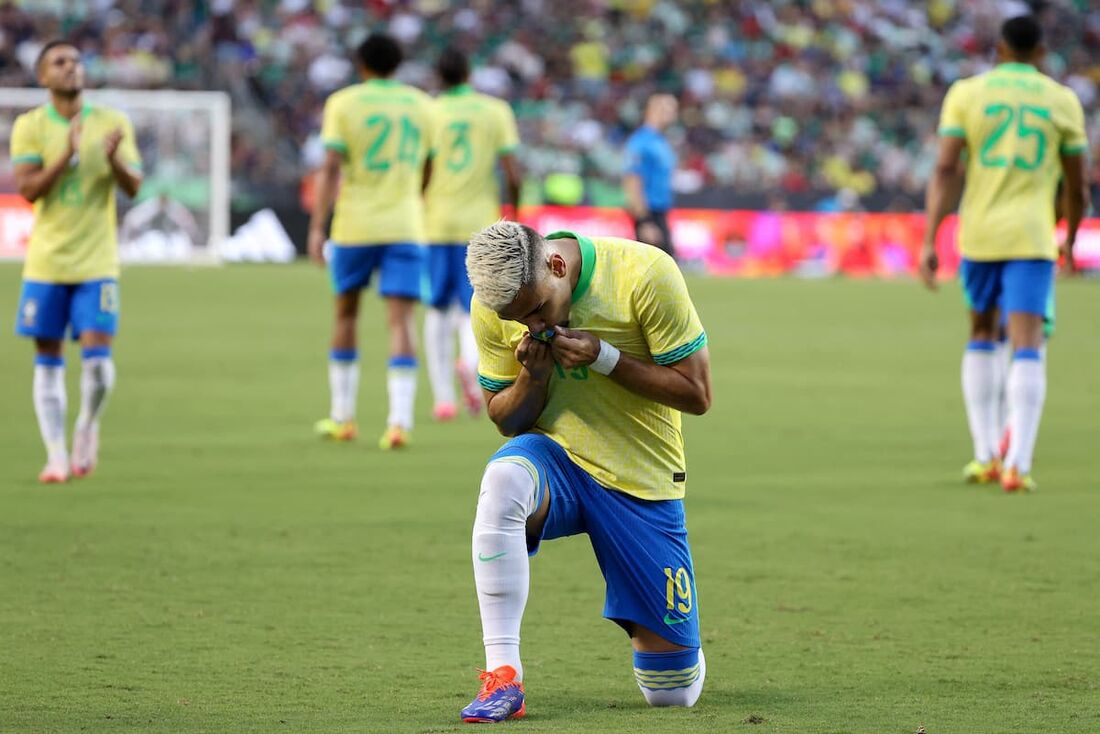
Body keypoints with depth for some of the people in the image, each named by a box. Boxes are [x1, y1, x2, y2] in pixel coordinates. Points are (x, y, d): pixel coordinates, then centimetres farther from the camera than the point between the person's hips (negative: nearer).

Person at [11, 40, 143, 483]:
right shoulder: (29, 126, 0)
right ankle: (56, 455, 8)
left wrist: (114, 159, -22)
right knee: (48, 363, 2)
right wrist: (66, 156, -24)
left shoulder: (113, 123, 2)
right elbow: (27, 189, -9)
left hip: (96, 263, 0)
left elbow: (133, 187, -2)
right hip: (46, 263, 0)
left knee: (97, 356, -10)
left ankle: (87, 427, 16)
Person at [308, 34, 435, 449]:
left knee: (346, 314, 16)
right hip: (405, 225, 1)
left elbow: (330, 168, -10)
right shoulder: (421, 105, 8)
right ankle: (399, 421, -18)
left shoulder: (343, 104, -2)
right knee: (400, 322, -4)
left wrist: (317, 227, -12)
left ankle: (342, 418, 22)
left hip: (354, 227, -1)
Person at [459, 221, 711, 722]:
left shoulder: (645, 274, -17)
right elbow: (505, 420, 5)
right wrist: (532, 377, -17)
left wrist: (603, 358, -23)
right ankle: (502, 677, -35)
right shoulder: (491, 305, -7)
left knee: (673, 693, -3)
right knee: (503, 479, -40)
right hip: (553, 456, 1)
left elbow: (696, 394, -12)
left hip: (643, 482, -1)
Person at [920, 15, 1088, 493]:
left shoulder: (966, 93, 4)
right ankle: (1017, 465, -22)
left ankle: (985, 456, 21)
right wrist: (1071, 240, 26)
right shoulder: (1063, 101, 4)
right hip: (1032, 239, -2)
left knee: (981, 333, 22)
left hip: (978, 235, 2)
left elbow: (945, 170, -6)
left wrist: (928, 242, -8)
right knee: (1027, 350, -7)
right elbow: (1077, 188, 8)